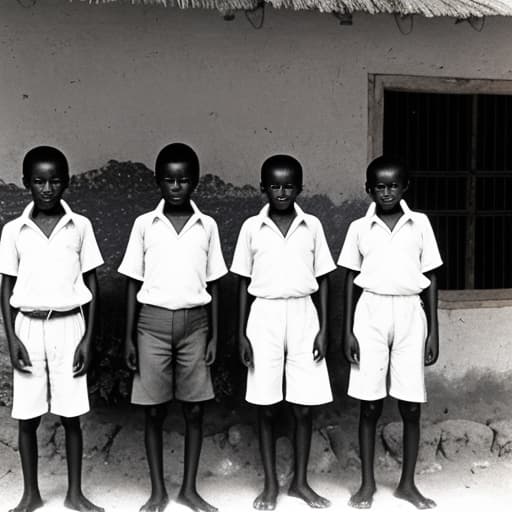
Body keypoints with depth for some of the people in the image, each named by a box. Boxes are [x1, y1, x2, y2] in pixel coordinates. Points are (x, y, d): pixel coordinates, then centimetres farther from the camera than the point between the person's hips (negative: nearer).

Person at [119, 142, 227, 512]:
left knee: (194, 410, 5)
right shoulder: (144, 225, 1)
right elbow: (133, 283, 4)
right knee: (154, 411, 5)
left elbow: (214, 285, 7)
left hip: (194, 323, 1)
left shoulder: (207, 226, 4)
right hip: (153, 322, -1)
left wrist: (214, 336, 2)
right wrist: (129, 336, 0)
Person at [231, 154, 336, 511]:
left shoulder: (312, 226, 2)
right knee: (266, 407, 5)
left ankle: (300, 481, 20)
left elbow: (323, 279, 5)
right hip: (265, 317, 0)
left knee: (304, 407, 4)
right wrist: (242, 334, -1)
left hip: (303, 315, 1)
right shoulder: (252, 227, 1)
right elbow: (243, 283, 4)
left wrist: (324, 329, -2)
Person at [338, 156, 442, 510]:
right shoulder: (359, 228, 3)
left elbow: (431, 279, 5)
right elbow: (350, 280, 6)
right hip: (371, 314, 0)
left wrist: (434, 330, 1)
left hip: (410, 315, 1)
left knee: (411, 406, 4)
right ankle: (368, 482, 17)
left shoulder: (420, 224, 3)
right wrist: (348, 330, -1)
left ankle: (408, 483, 19)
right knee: (370, 404, 3)